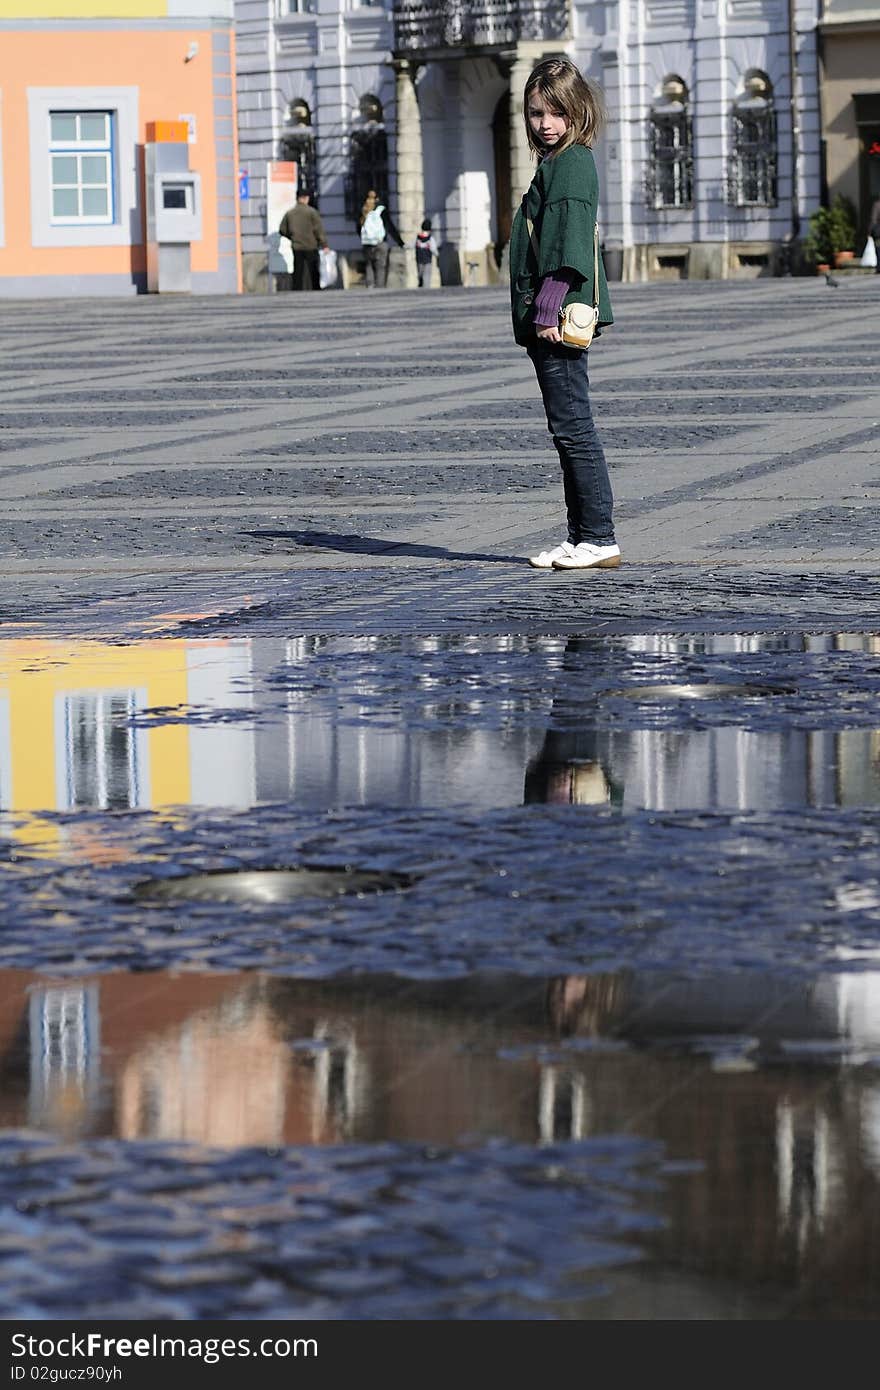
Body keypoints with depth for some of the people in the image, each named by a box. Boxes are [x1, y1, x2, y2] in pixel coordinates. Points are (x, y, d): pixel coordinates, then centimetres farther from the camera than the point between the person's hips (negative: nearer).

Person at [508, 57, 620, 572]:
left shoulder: (572, 163, -10)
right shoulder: (557, 162, 21)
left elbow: (567, 240, -20)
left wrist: (549, 307, -24)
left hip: (560, 317, -11)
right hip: (548, 319, 11)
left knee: (573, 428, -9)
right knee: (569, 431, 12)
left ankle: (599, 539, -8)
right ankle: (582, 536, 17)